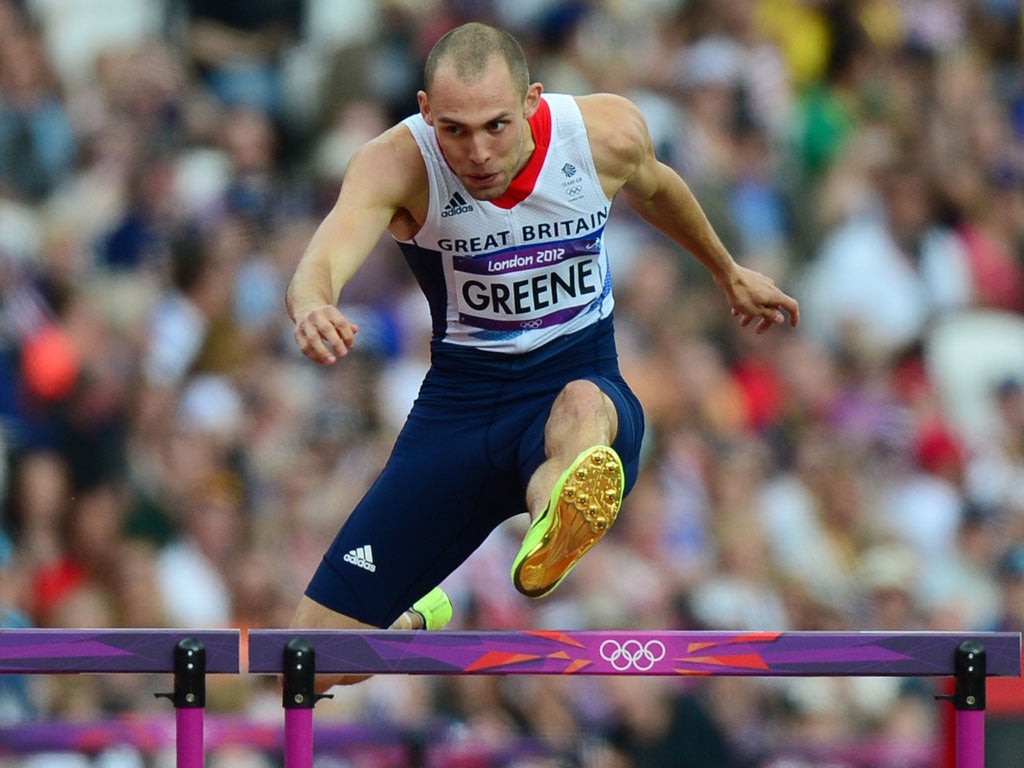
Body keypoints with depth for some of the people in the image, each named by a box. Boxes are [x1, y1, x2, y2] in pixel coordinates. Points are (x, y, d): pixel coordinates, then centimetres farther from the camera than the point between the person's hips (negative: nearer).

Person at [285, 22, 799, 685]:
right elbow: (322, 263, -37)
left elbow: (654, 188, 14)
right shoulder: (398, 164, -18)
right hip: (460, 399, 0)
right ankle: (413, 620, 33)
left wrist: (729, 272, 32)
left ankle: (549, 544, -73)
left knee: (582, 407, -40)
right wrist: (313, 306, -62)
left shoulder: (609, 133, -11)